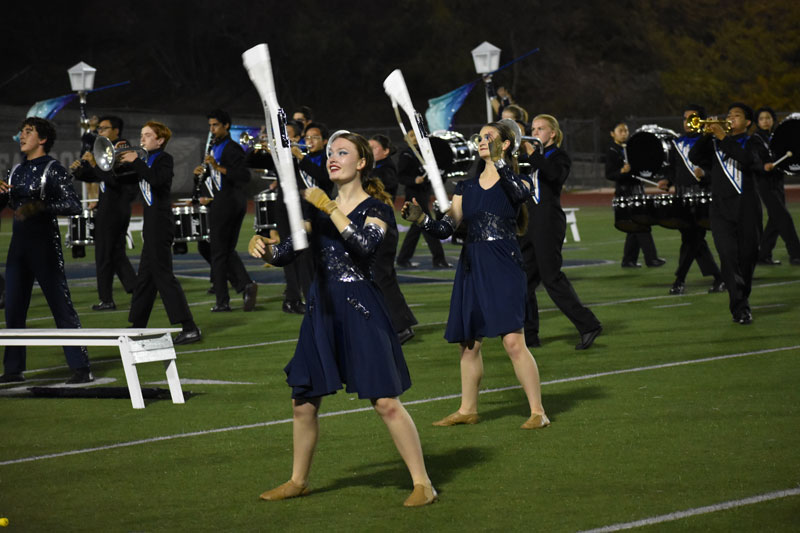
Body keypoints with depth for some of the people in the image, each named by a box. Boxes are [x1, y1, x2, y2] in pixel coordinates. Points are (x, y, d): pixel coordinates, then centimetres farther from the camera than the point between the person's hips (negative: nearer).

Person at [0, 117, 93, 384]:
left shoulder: (53, 169, -5)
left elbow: (74, 206, -14)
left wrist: (40, 206, -26)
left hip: (45, 244, -7)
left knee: (61, 306, -7)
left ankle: (81, 369, -6)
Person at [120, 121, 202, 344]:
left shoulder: (164, 159, -7)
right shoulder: (147, 160, 18)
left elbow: (157, 180, -27)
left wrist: (136, 161, -22)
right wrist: (122, 160, 4)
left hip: (160, 223, -9)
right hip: (152, 225, 9)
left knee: (163, 275, -12)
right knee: (145, 276, 14)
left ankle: (190, 328, -16)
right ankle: (138, 327, 22)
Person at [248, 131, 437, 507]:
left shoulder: (375, 208, -3)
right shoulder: (318, 208, 12)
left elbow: (366, 245, -22)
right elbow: (286, 253, 11)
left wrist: (329, 207, -22)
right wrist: (262, 246, -10)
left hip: (360, 310, -6)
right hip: (322, 310, 6)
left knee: (385, 402, -10)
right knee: (303, 402, 10)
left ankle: (422, 483, -4)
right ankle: (298, 481, 27)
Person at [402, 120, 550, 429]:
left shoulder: (515, 182, 1)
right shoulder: (466, 187, 14)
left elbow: (520, 192, -24)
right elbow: (446, 228, 8)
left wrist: (499, 162, -36)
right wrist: (421, 220, -11)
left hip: (504, 267, -5)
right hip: (471, 268, 5)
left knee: (513, 341, -14)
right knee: (468, 343, 10)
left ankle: (538, 412, -9)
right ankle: (467, 409, 24)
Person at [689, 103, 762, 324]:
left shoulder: (750, 143, 7)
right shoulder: (715, 144, 15)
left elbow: (748, 161, -15)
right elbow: (694, 157, 1)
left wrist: (724, 138, -17)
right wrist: (706, 135, -10)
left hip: (747, 208, -1)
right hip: (722, 208, 1)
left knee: (747, 257, 3)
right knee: (728, 255, -14)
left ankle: (742, 300, 22)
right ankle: (740, 308, -17)